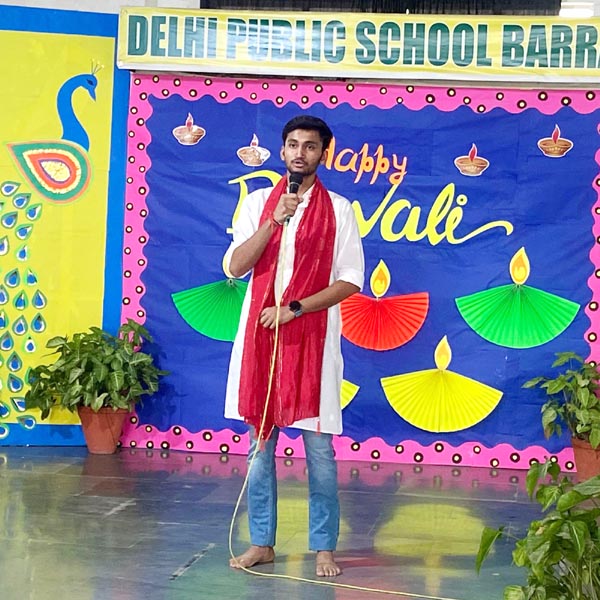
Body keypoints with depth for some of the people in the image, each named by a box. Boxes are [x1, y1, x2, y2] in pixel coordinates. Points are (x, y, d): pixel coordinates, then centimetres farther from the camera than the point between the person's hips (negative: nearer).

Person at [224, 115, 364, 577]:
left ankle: (324, 548, 8)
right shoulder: (258, 203, 8)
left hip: (313, 336, -2)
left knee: (319, 447, -1)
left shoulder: (338, 209, 2)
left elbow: (351, 281, -3)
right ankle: (262, 543, 16)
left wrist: (296, 308, -13)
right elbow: (236, 266, -3)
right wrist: (275, 220, -13)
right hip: (260, 332, 2)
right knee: (260, 441, 6)